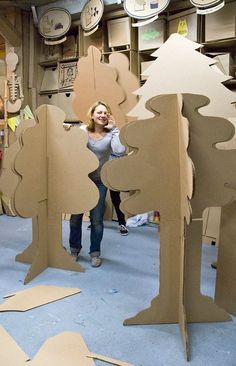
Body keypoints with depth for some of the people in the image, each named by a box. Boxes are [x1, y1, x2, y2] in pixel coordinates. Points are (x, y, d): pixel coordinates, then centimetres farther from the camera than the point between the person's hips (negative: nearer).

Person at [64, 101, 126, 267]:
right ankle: (74, 248, 33)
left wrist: (114, 129, -16)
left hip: (99, 181, -1)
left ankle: (95, 252, 24)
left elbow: (120, 151, -23)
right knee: (75, 216, 11)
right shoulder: (82, 130, -1)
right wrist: (66, 132, -22)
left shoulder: (110, 134, -5)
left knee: (97, 219, 5)